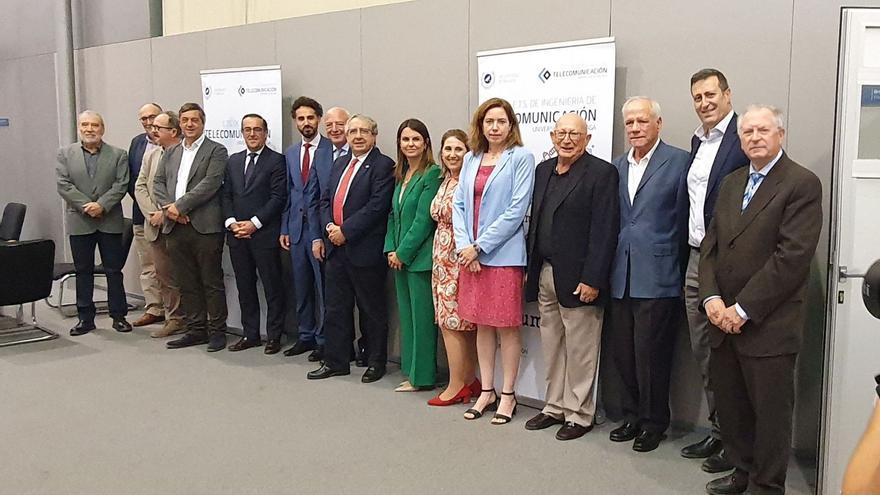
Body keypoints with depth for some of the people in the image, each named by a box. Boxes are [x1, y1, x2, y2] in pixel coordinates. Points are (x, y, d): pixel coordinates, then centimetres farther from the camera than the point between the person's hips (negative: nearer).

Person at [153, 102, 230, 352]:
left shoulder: (216, 151, 0)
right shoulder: (171, 153, 18)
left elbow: (210, 184, -12)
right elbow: (158, 183, 12)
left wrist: (180, 205, -14)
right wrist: (168, 207, -7)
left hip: (204, 226, -6)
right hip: (175, 227, 6)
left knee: (212, 282, 1)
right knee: (186, 283, 10)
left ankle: (216, 331, 10)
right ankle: (195, 330, 19)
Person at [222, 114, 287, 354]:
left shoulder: (277, 160, -2)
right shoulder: (233, 160, 15)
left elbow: (278, 197, -10)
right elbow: (225, 195, 12)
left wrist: (254, 223, -14)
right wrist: (232, 222, -4)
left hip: (264, 234, -5)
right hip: (237, 235, 5)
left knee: (272, 287, 1)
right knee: (245, 287, 11)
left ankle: (274, 335, 11)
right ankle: (250, 334, 20)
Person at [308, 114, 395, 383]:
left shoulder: (383, 165, -8)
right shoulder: (339, 163, 16)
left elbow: (377, 205, -18)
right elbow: (325, 199, 15)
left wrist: (345, 231, -17)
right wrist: (330, 226, -4)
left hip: (365, 249, -7)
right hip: (337, 248, 7)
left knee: (372, 309, 5)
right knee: (336, 307, 13)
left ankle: (376, 363, 18)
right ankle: (335, 361, 23)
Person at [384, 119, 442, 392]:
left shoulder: (432, 174, -11)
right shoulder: (400, 175, 14)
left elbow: (424, 218, -15)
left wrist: (403, 252, -13)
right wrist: (390, 249, 4)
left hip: (419, 256, -8)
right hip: (399, 257, 8)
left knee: (422, 316, -1)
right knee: (406, 315, 13)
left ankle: (422, 376, 7)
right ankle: (411, 371, 22)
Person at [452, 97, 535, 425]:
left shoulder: (521, 158, -6)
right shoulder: (471, 159, 11)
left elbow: (517, 210, -13)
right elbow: (458, 204, 9)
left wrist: (480, 246, -12)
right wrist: (464, 245, -6)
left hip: (503, 254, -5)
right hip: (471, 254, 6)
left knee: (507, 326, 3)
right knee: (482, 324, 13)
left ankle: (508, 395, 15)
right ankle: (487, 392, 24)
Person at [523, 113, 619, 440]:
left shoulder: (601, 173, -8)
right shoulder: (543, 170, 13)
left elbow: (605, 230, -14)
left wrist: (592, 279, -18)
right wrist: (530, 268, 12)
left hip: (578, 279, -7)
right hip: (545, 275, 7)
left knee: (579, 350, 3)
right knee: (551, 347, 15)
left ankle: (579, 414, 16)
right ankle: (555, 407, 28)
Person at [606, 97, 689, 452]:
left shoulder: (679, 161, -4)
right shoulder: (618, 166, 13)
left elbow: (683, 218, -5)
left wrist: (673, 263, -5)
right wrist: (608, 266, 8)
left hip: (657, 276, -6)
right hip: (621, 276, 6)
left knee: (650, 354, 0)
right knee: (621, 351, 12)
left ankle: (653, 423, 17)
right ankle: (631, 416, 28)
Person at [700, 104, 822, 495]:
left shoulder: (802, 183, -8)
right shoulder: (730, 183, 14)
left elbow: (793, 256, -16)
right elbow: (711, 244, 11)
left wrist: (744, 309, -16)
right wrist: (712, 298, -4)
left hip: (768, 326, -6)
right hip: (724, 319, 6)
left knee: (770, 411, 5)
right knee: (729, 404, 15)